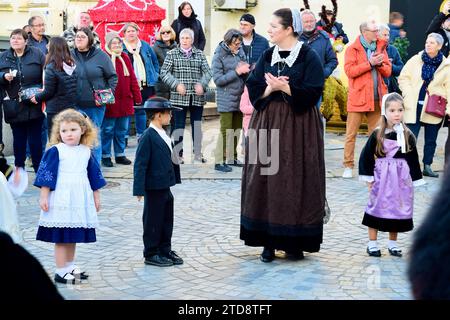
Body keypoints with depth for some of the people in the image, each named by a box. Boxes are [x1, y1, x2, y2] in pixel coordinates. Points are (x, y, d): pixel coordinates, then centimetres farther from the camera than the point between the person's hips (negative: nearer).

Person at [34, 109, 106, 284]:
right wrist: (44, 197, -10)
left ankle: (70, 266, 27)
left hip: (80, 200, 5)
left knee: (73, 236, 14)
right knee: (61, 237, -3)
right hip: (61, 200, -5)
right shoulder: (55, 151, -7)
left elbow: (94, 176, 16)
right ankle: (61, 271, 4)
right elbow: (46, 175, -7)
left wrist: (96, 197, 19)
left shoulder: (86, 152, 7)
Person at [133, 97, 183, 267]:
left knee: (167, 220, 16)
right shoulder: (148, 137, -17)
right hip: (154, 188, -9)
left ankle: (165, 251, 28)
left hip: (165, 186, 9)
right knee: (153, 221, 3)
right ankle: (151, 254, 15)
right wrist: (139, 189, -21)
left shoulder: (163, 135, 9)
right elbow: (140, 164, -19)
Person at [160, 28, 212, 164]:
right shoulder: (172, 54, 3)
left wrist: (202, 84, -16)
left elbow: (207, 71, 3)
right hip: (179, 97, -2)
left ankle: (197, 153, 18)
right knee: (178, 126, 1)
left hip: (197, 97, 2)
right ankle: (178, 154, 8)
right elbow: (164, 72, -4)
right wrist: (176, 84, -16)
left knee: (197, 125, 9)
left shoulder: (200, 54, 9)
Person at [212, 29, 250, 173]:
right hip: (226, 100, -6)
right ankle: (219, 162, 2)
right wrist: (237, 72, -19)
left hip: (239, 98, 6)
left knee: (237, 129, 13)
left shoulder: (240, 52, 7)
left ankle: (232, 157, 26)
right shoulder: (219, 56, -10)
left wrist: (246, 70, -5)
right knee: (226, 131, -5)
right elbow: (218, 79, -15)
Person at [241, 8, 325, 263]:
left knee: (296, 183, -1)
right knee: (267, 182, 2)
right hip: (268, 124, 5)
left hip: (298, 126, -5)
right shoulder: (267, 56, 10)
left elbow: (312, 92, -12)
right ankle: (269, 241, 9)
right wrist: (272, 88, -12)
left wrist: (284, 87, -16)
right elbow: (254, 89, 5)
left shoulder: (309, 57, -6)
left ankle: (295, 241, 9)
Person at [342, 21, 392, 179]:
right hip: (357, 97, -4)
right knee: (351, 133, -2)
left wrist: (380, 64, -9)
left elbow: (388, 71, 11)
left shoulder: (381, 47, 14)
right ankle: (348, 166, 4)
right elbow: (349, 70, -13)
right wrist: (370, 63, -16)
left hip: (377, 98, 4)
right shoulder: (352, 49, -1)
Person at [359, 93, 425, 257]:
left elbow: (413, 159, 6)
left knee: (397, 209, 8)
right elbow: (366, 156, -1)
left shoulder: (408, 135, 0)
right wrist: (369, 179, -4)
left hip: (401, 178, 2)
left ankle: (392, 243, 22)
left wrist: (413, 181, 4)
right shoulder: (377, 134, -5)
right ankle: (372, 243, 11)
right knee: (377, 207, 1)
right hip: (381, 177, -2)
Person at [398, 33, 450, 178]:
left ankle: (427, 166, 22)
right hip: (414, 106, -1)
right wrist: (409, 95, -6)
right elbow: (403, 78, 6)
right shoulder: (415, 60, 1)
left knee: (431, 140, 10)